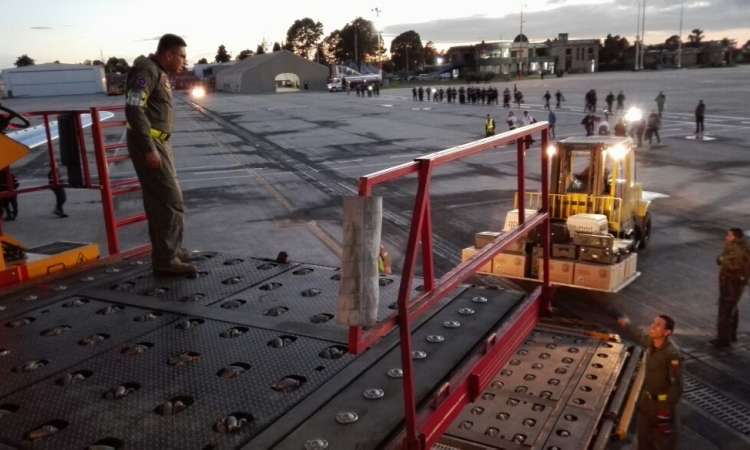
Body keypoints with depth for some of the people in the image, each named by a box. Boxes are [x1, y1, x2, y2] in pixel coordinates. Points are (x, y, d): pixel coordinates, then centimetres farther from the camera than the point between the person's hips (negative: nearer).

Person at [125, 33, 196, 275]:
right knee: (170, 200, -11)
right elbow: (134, 109, -23)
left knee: (158, 199, 15)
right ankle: (166, 259, -6)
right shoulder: (147, 70, -15)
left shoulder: (160, 72, 16)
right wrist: (149, 149, -25)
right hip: (149, 143, -10)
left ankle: (165, 250, 24)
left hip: (158, 142, 10)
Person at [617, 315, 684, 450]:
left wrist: (668, 407, -21)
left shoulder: (672, 353, -30)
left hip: (662, 402, -7)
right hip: (647, 398, 7)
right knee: (644, 435, 24)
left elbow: (677, 384, -24)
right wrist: (627, 325, 34)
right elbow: (641, 334, 17)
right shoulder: (650, 341, -10)